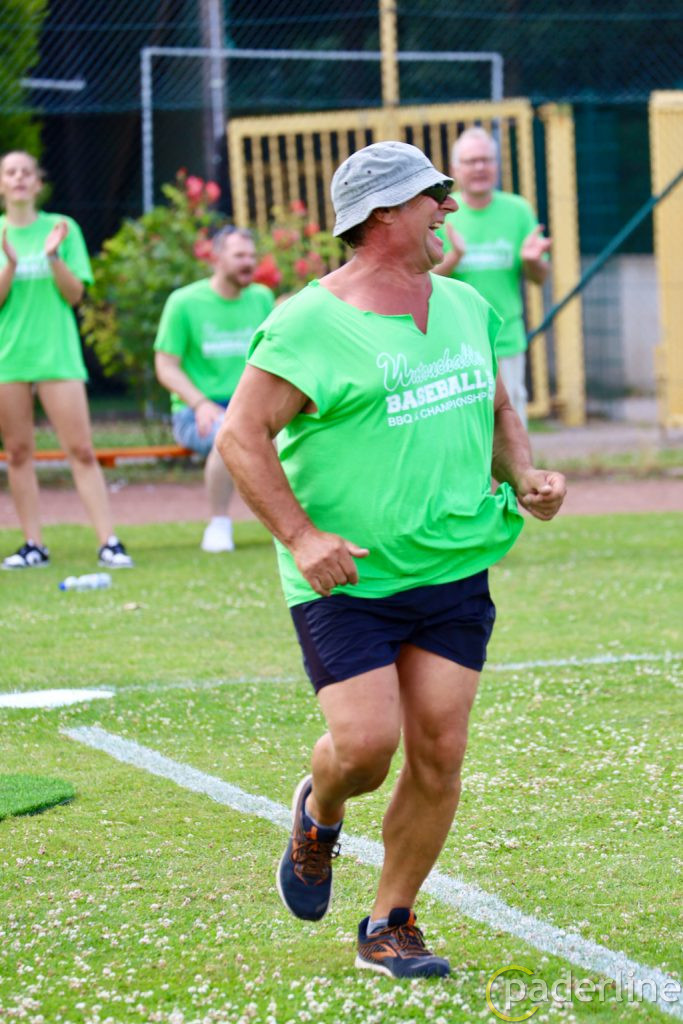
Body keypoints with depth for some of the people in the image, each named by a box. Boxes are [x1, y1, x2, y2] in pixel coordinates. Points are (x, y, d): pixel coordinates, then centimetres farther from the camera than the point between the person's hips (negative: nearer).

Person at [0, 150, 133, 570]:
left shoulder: (62, 228, 4)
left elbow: (75, 295, 0)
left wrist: (54, 256, -15)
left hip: (57, 353, -1)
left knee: (81, 450, -7)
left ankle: (109, 542, -8)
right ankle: (34, 544, 9)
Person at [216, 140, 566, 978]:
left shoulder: (465, 307, 12)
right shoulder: (310, 324, -9)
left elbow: (497, 410, 25)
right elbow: (240, 437, -9)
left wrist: (524, 479, 5)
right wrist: (301, 537, -18)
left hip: (454, 570, 5)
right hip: (346, 577, -5)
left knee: (439, 756, -1)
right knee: (365, 745, -12)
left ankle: (389, 927, 14)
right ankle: (317, 814, 25)